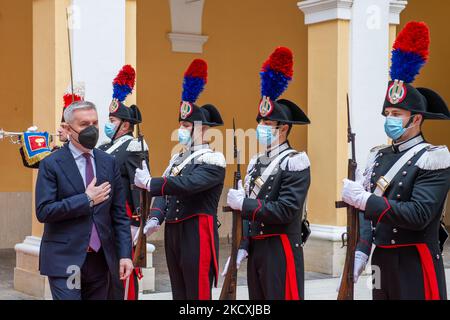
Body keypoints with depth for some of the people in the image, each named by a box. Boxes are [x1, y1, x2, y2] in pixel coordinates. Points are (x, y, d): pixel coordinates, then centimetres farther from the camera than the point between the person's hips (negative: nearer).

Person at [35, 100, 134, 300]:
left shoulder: (108, 163, 9)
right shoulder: (51, 164, -4)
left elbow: (119, 214, 8)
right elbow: (43, 211, -12)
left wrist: (125, 254, 1)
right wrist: (86, 200, -13)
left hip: (101, 259, 4)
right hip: (65, 261, -4)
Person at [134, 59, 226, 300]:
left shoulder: (213, 160, -10)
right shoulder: (178, 159, 15)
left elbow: (189, 184, -25)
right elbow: (165, 191, 10)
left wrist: (149, 183, -18)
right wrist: (155, 218, -8)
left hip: (198, 235, -8)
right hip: (172, 233, 8)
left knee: (197, 293, -3)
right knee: (179, 293, 14)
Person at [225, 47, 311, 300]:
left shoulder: (295, 162, -12)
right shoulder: (257, 162, 12)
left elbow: (286, 211, -21)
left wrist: (243, 204, -16)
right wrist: (243, 247, 6)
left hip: (281, 250, -8)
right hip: (256, 248, 8)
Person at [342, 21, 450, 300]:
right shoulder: (379, 157, 10)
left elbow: (419, 215, -22)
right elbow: (368, 211, 9)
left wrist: (365, 199, -22)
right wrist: (361, 252, -4)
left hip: (416, 265, -6)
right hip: (382, 262, 7)